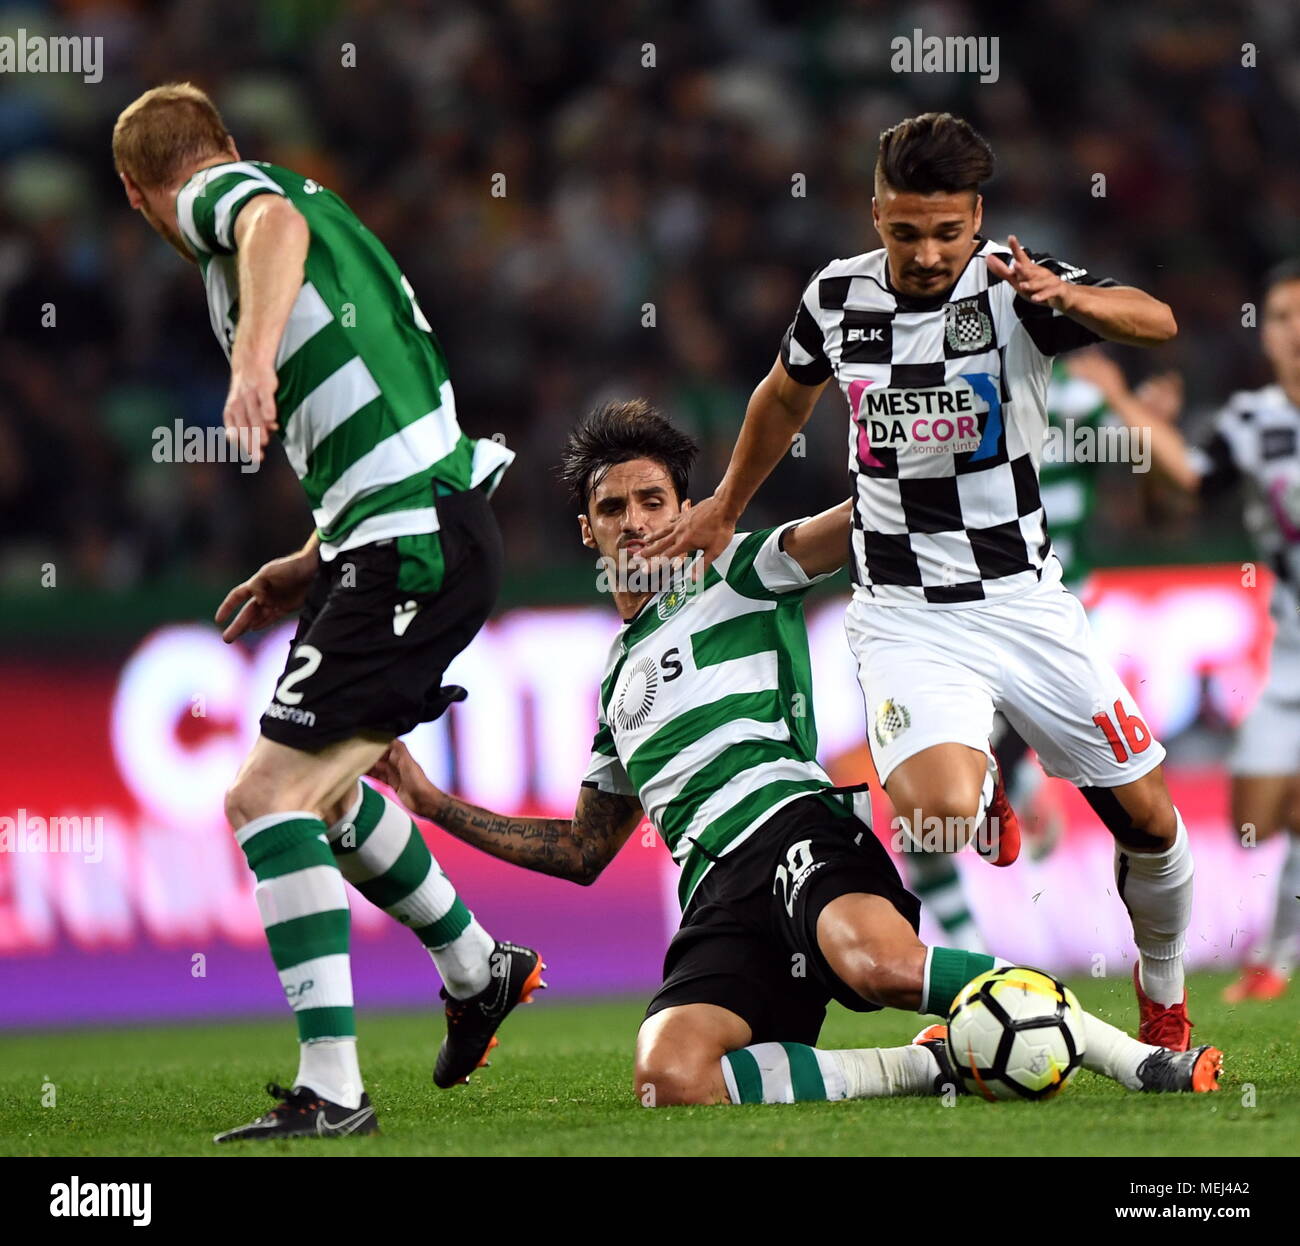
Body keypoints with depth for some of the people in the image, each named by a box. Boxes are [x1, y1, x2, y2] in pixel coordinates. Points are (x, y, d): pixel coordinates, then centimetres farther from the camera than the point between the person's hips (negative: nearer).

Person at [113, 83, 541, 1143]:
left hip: (413, 545, -9)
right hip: (430, 531, 9)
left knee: (269, 796, -13)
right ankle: (479, 971, 43)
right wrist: (312, 567, 31)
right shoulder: (302, 197, 26)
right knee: (320, 786, 26)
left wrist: (254, 356, -45)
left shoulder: (220, 192, -2)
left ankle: (331, 1089, -17)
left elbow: (277, 222, -30)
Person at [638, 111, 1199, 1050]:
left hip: (1026, 603, 0)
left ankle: (1165, 998, 33)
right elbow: (785, 395, 21)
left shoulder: (1012, 285, -11)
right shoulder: (838, 299, -1)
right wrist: (724, 509, 32)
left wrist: (1070, 298, -49)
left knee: (1148, 820, 5)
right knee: (943, 812, -26)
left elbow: (1157, 323, -29)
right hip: (906, 615, 0)